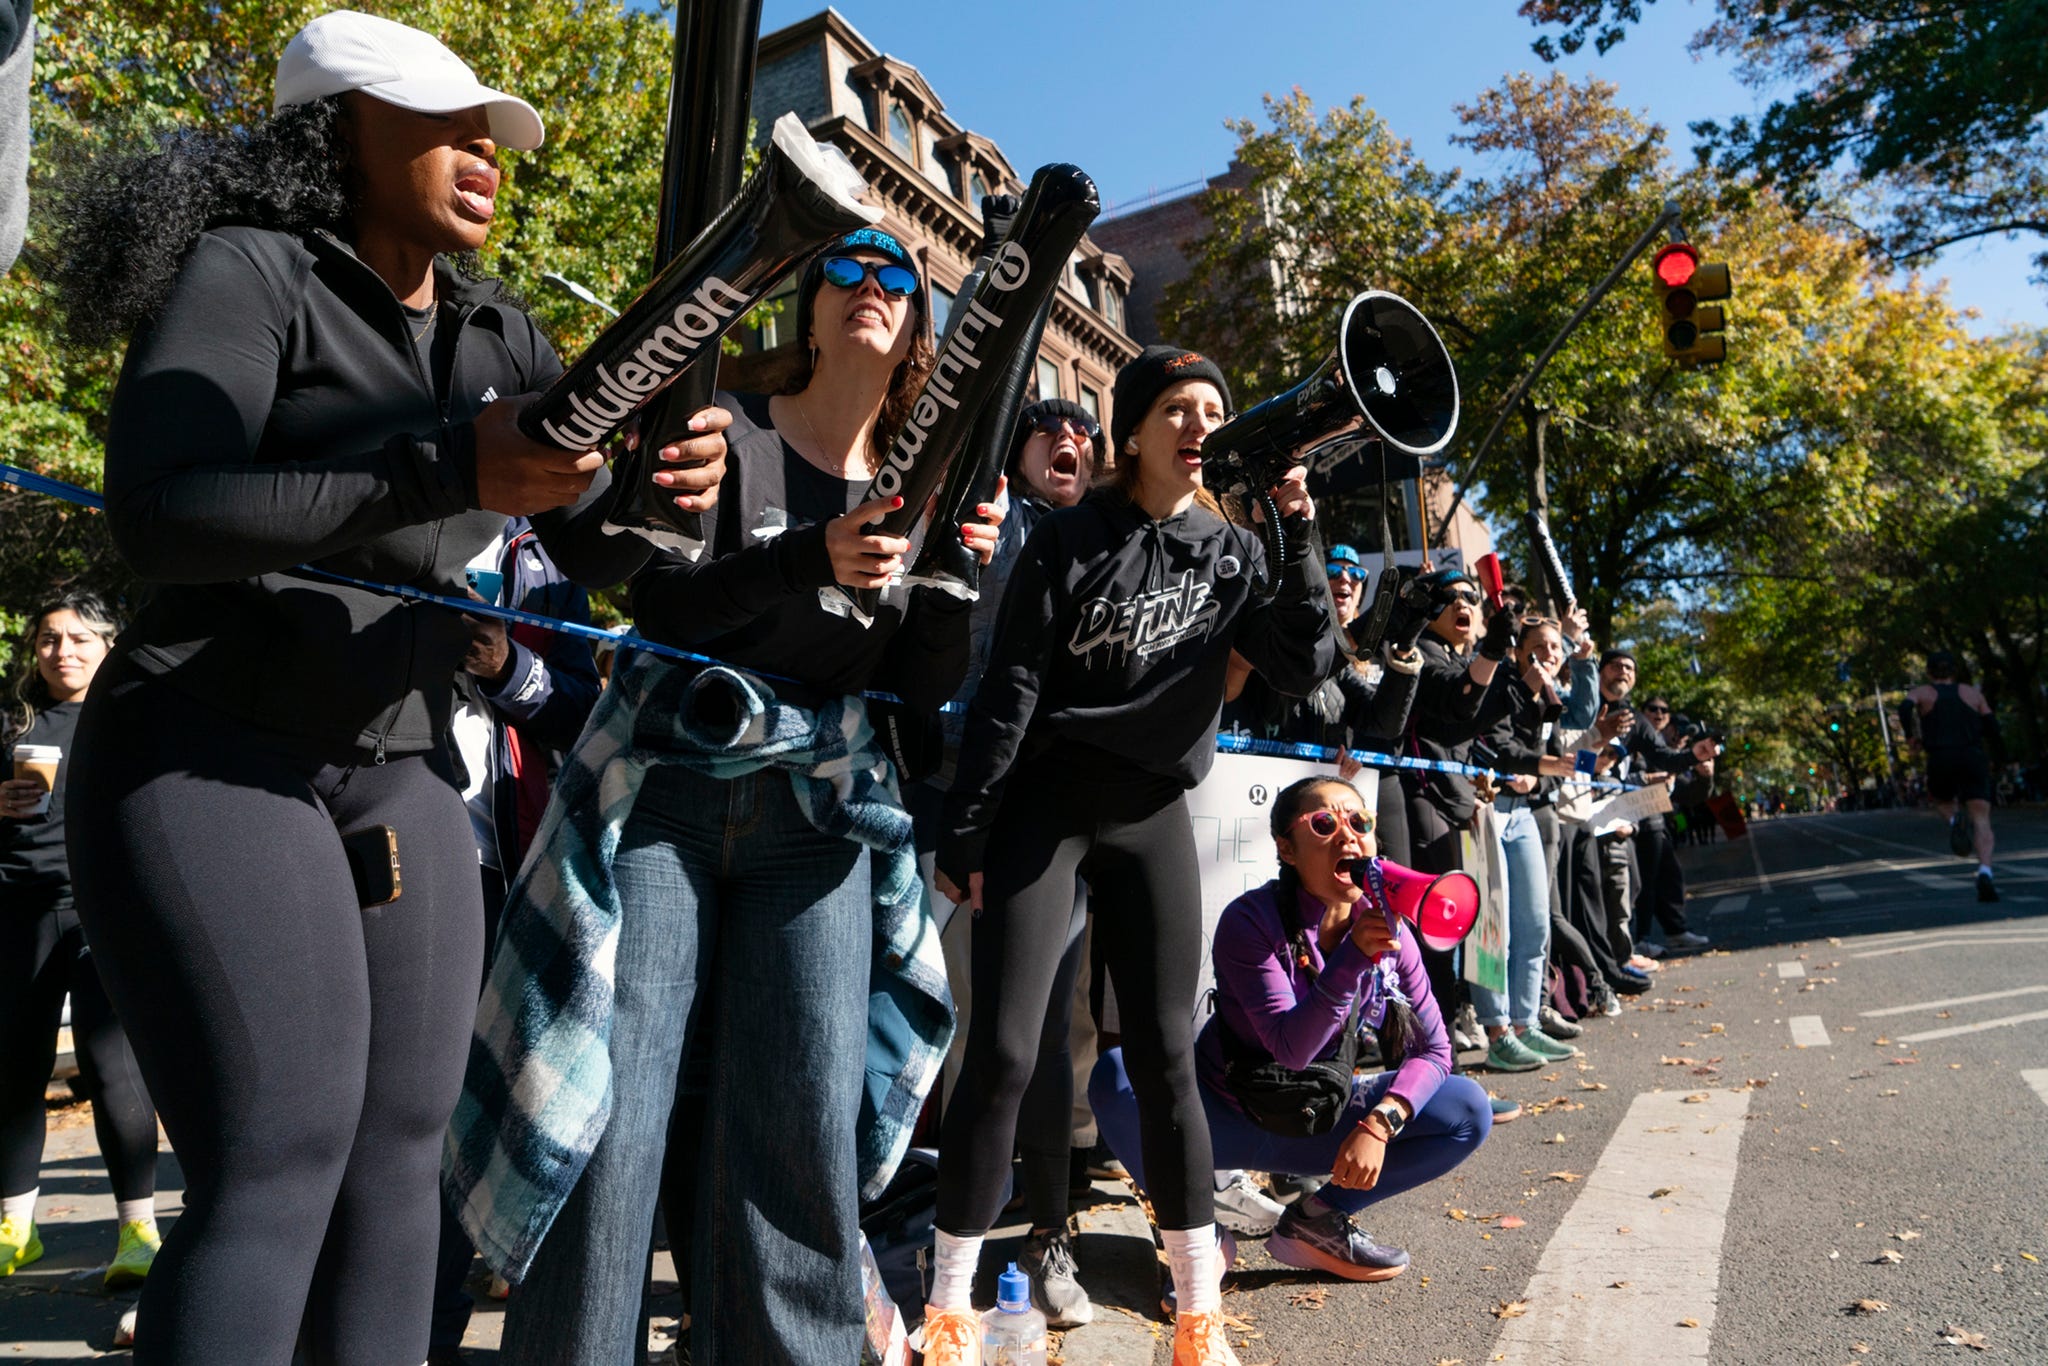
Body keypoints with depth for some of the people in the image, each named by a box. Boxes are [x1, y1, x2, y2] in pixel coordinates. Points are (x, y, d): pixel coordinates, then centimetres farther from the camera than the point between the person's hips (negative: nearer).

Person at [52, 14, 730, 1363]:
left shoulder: (501, 335, 11)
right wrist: (452, 470, -27)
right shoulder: (247, 272, -6)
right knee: (279, 1153, -11)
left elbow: (595, 551, 10)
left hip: (404, 774, 6)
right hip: (207, 757, -6)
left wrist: (667, 495, -13)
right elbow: (157, 515, -19)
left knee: (404, 1141, 6)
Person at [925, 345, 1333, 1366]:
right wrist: (964, 830, -9)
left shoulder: (1232, 552, 8)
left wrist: (1300, 538, -7)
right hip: (1046, 803, -3)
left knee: (1167, 1056, 4)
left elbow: (1303, 668, -1)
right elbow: (1008, 690, -6)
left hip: (1155, 814, 3)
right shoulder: (1071, 540, -3)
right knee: (1003, 1055, -6)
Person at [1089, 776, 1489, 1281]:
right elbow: (1291, 1049, -30)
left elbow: (1431, 1050, -6)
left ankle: (1315, 1219, -1)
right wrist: (1353, 956, -41)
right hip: (1228, 1120, -4)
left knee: (1470, 1110, -12)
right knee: (1117, 1075, -33)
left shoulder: (1388, 929, -8)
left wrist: (1379, 1124, -23)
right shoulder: (1251, 920, -22)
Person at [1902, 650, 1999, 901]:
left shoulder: (1922, 692, 11)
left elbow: (1905, 710, -11)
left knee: (1942, 800, 31)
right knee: (1981, 821, -6)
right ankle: (1984, 873, -30)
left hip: (1940, 761, 0)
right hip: (1974, 758, 0)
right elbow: (1993, 730, 12)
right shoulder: (1972, 693, 16)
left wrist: (1911, 739, 2)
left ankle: (1955, 820, -5)